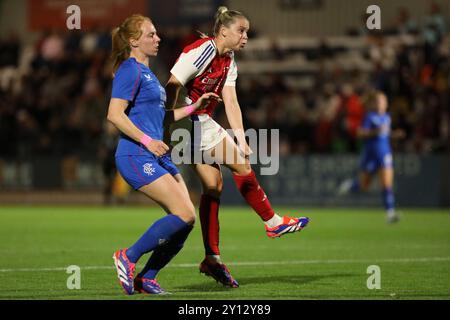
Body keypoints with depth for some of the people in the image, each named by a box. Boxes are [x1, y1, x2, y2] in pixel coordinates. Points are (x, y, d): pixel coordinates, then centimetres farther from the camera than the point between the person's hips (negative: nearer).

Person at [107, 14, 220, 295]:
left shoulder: (147, 72, 22)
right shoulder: (130, 70, -8)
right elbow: (115, 114, -17)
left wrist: (193, 107, 22)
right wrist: (146, 140, -22)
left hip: (157, 157, 10)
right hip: (136, 156, -10)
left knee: (187, 219, 1)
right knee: (185, 214, -17)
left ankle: (146, 279, 9)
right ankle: (128, 258, -5)